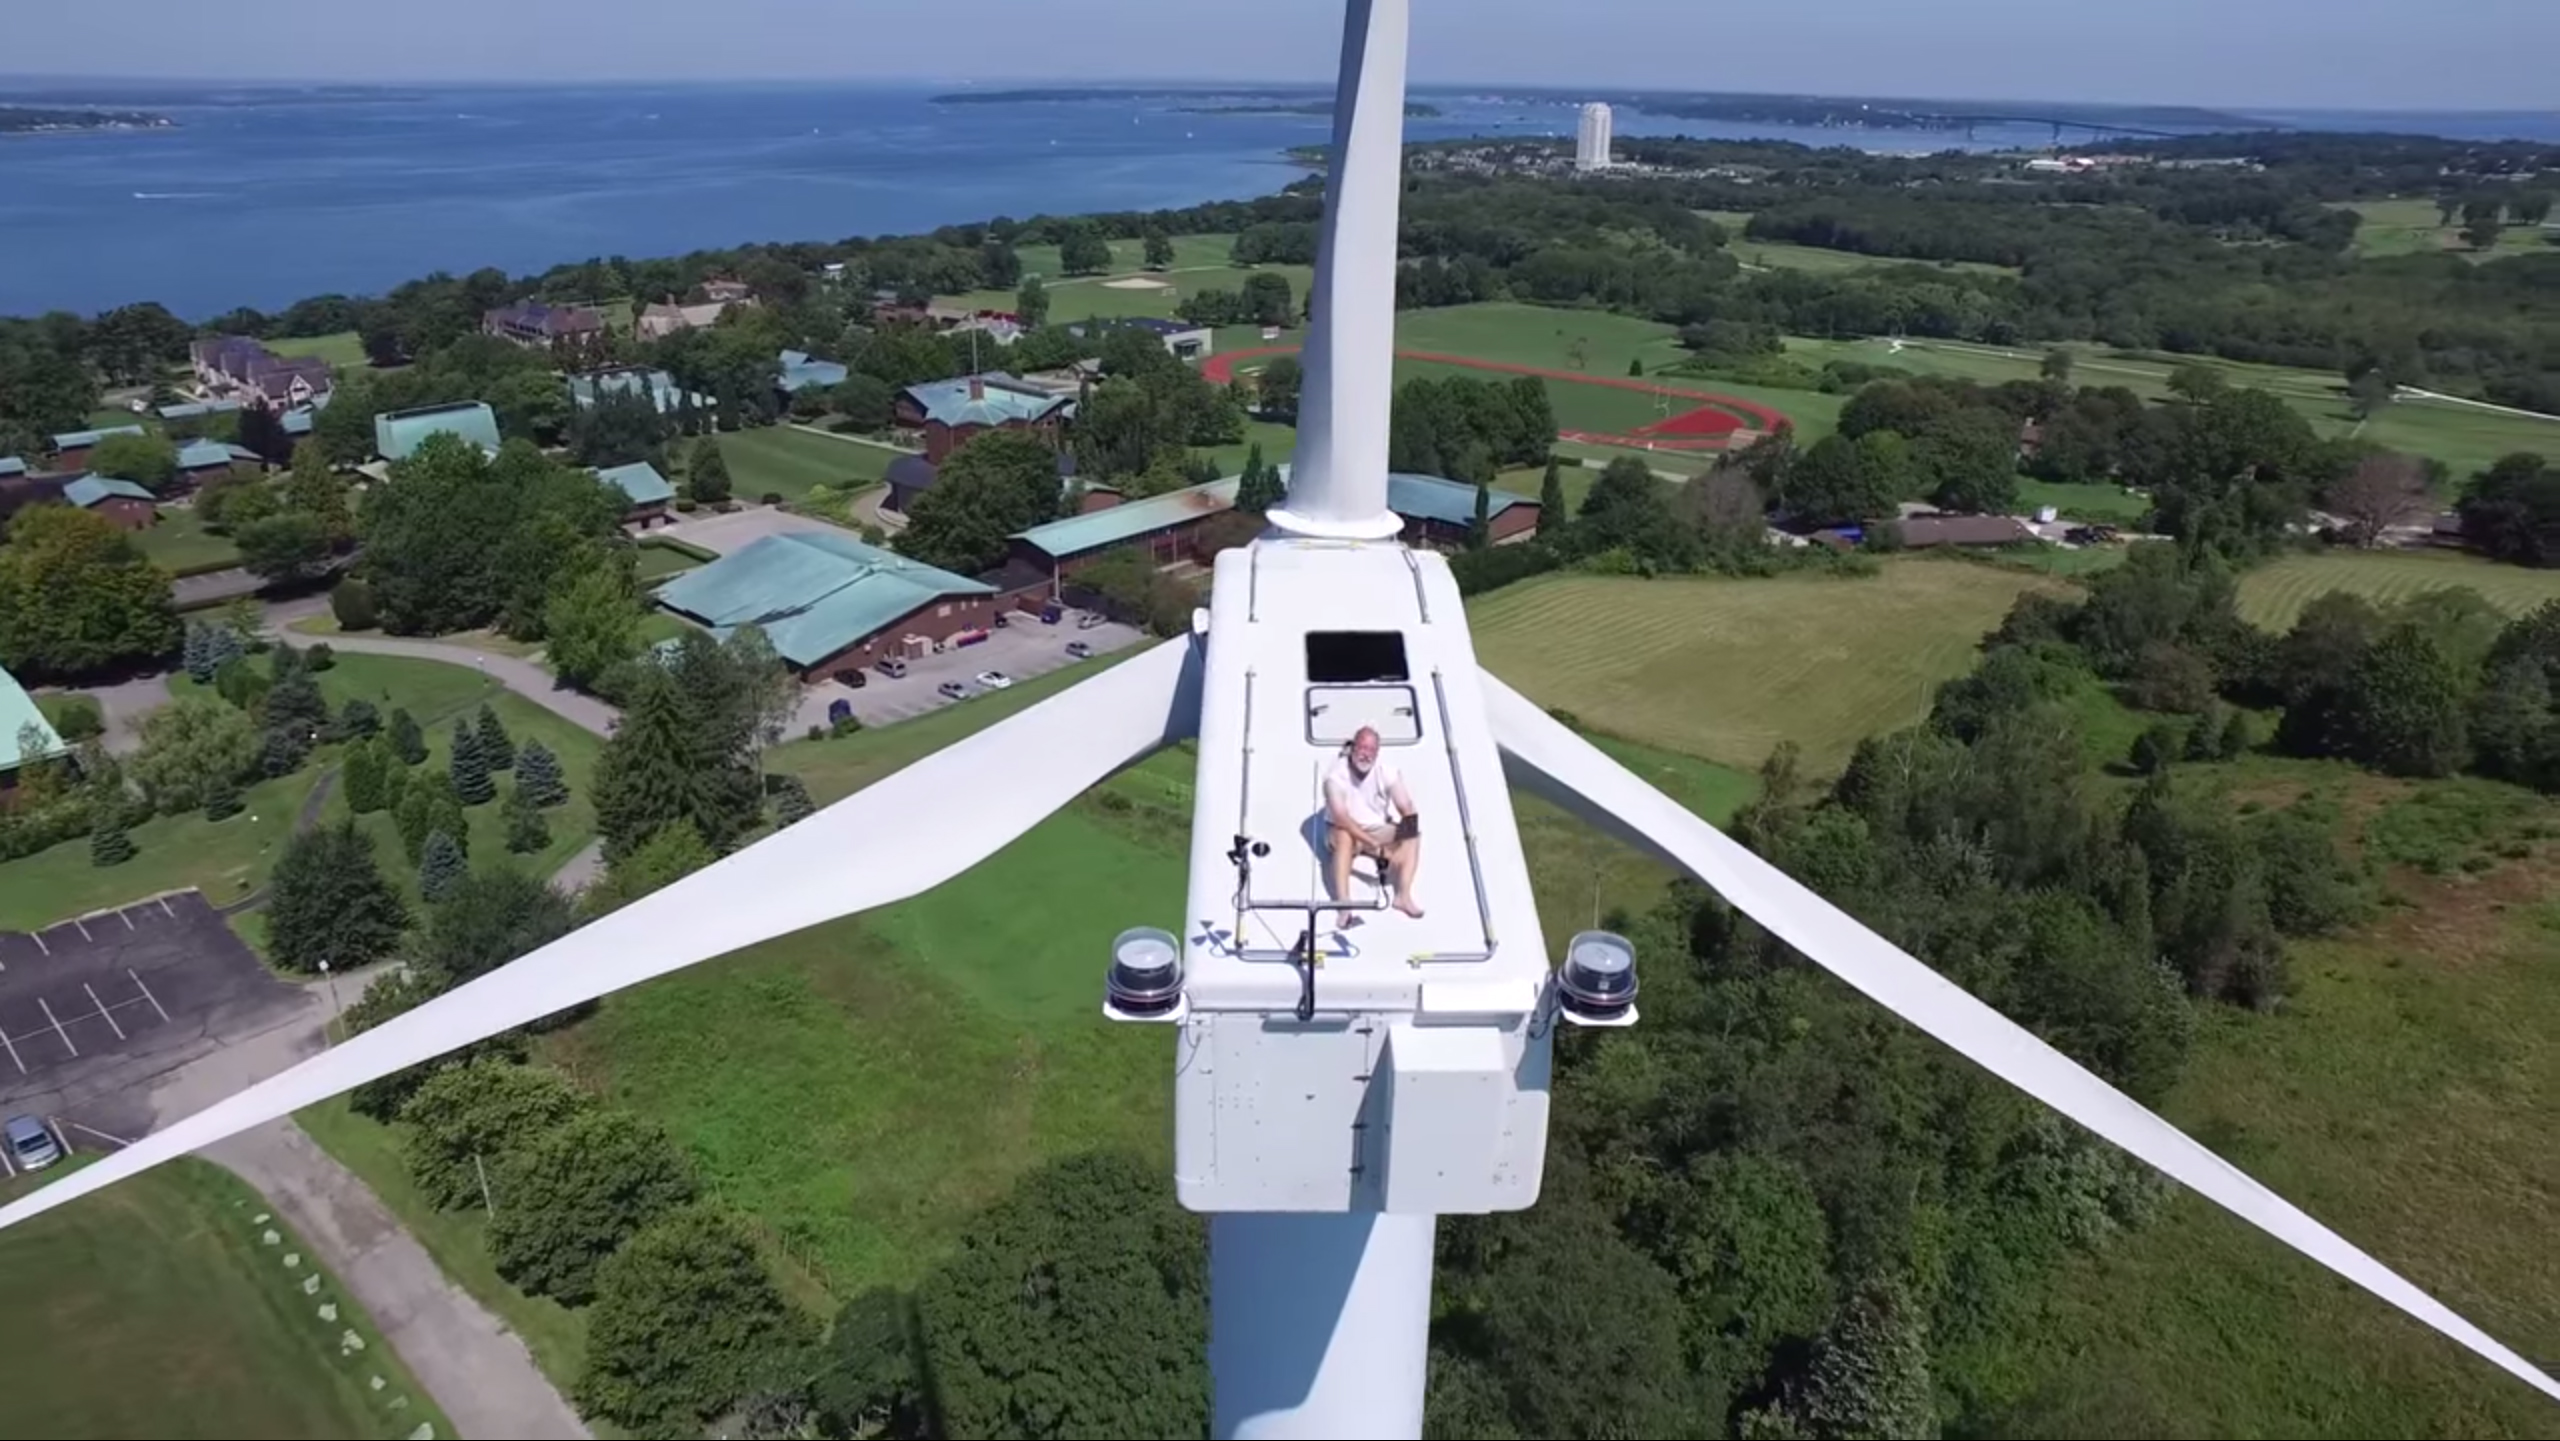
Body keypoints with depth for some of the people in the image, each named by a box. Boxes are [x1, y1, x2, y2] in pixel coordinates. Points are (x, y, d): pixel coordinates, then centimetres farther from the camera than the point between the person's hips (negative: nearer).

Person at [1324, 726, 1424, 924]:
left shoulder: (1387, 772, -12)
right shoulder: (1336, 775, -22)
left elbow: (1407, 810, -14)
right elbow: (1341, 817, -31)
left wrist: (1409, 823, -38)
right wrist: (1374, 845, -39)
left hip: (1379, 831, 4)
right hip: (1347, 833, -4)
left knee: (1413, 837, -18)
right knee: (1344, 835, -37)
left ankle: (1404, 896, -29)